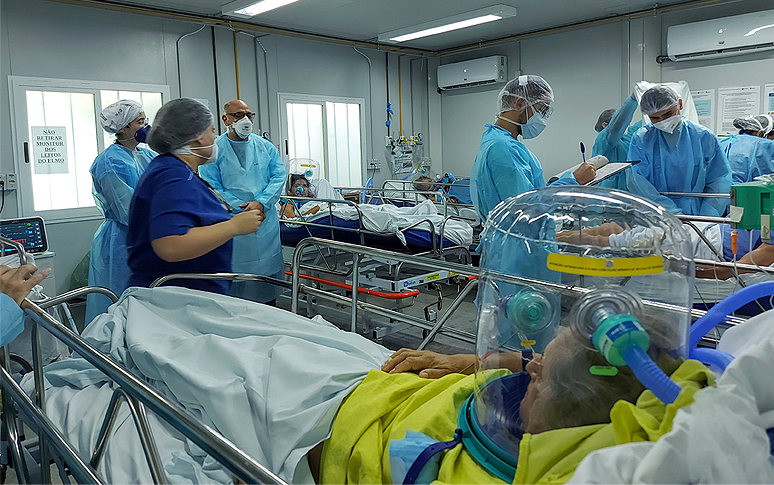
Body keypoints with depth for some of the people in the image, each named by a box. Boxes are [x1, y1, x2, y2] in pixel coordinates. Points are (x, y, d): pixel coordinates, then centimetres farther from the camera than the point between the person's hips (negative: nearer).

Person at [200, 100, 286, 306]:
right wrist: (245, 211, -15)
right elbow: (212, 188, -6)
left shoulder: (266, 147, 12)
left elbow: (279, 175, 3)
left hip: (266, 223, 4)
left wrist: (261, 203, -14)